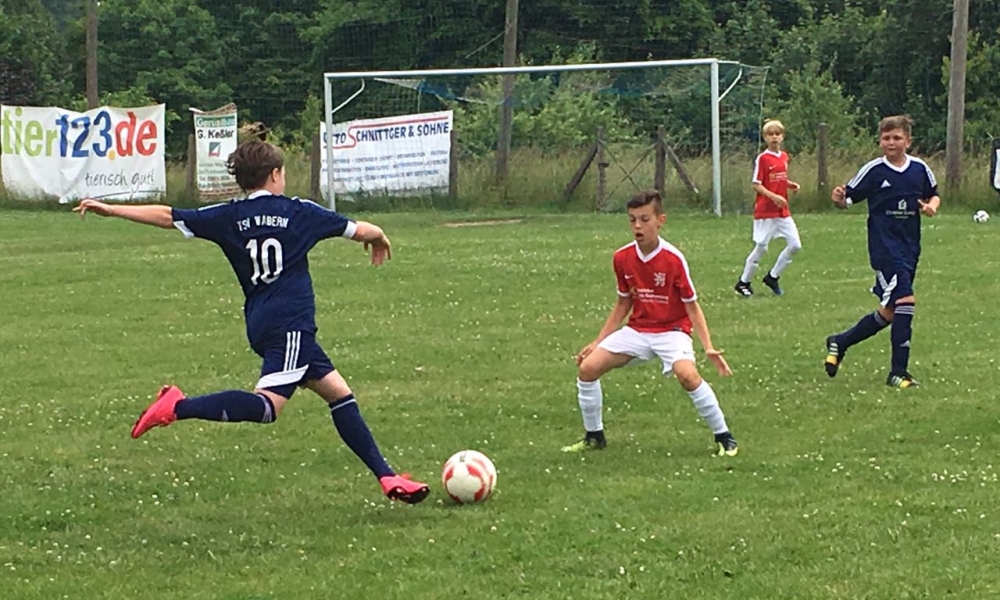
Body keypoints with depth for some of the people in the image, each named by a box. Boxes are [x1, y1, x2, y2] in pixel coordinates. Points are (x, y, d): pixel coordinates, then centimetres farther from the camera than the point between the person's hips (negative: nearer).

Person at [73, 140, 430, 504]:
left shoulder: (228, 217, 11)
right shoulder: (298, 212, 3)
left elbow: (167, 216, 8)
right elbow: (359, 231, 10)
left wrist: (110, 210, 17)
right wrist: (378, 237, 34)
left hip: (261, 324, 7)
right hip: (290, 324, -7)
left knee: (339, 393, 12)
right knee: (267, 404, -21)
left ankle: (386, 477, 13)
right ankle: (179, 407, -32)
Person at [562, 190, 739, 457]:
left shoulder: (673, 259, -16)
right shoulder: (622, 258, -3)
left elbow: (692, 306, -10)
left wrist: (709, 348, -20)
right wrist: (598, 342, 10)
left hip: (672, 329, -5)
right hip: (637, 329, 5)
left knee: (687, 375, -32)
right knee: (588, 367, -8)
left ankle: (724, 437, -14)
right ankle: (594, 436, 13)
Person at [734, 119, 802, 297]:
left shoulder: (784, 157, 10)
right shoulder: (762, 159, -9)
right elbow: (756, 185, -12)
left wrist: (791, 185, 2)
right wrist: (773, 196, -24)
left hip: (783, 211, 6)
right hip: (765, 211, -6)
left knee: (795, 245, -1)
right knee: (761, 248, -2)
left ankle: (773, 277, 14)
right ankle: (743, 282, 14)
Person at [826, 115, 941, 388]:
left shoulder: (920, 169, 4)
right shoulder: (874, 170, -6)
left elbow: (934, 194, 19)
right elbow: (848, 198, -2)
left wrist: (932, 206, -3)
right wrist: (839, 198, -24)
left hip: (910, 248, 6)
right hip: (884, 246, -6)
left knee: (890, 312, 12)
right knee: (905, 300, -20)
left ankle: (840, 342, 33)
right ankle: (898, 372, -13)